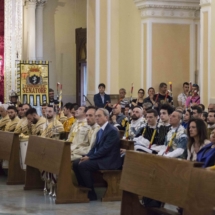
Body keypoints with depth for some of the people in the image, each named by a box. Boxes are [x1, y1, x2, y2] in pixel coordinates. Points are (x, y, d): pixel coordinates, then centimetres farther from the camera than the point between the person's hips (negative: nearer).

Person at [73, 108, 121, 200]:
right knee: (76, 163, -3)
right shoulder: (100, 131, 16)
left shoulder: (112, 131, -14)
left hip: (108, 161, -9)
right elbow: (95, 147, 18)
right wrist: (87, 156, -2)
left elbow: (105, 149, -21)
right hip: (98, 158, 9)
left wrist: (89, 157, -20)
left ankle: (91, 194, -16)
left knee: (83, 165, -25)